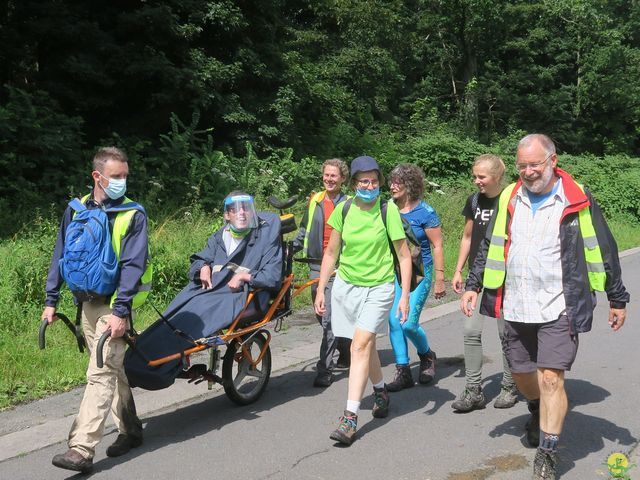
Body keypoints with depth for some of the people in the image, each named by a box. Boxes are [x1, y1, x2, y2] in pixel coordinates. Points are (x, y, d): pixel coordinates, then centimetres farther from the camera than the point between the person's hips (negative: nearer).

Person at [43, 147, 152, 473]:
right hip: (87, 304, 5)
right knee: (113, 370, 15)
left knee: (101, 373, -10)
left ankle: (81, 449, -10)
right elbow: (60, 256, 11)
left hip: (115, 305, -5)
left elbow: (132, 265, -14)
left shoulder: (133, 215, -9)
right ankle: (130, 431, 29)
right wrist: (51, 301, 8)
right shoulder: (76, 210, 5)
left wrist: (120, 311, -20)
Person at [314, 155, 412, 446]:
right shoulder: (343, 210, -1)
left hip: (378, 288, -4)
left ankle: (350, 418, -15)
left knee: (360, 346, -15)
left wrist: (405, 295, -10)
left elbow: (404, 255, -5)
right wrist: (320, 290, 4)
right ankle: (381, 392, 42)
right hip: (346, 286, 4)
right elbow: (331, 252, 7)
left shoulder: (388, 210, -10)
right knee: (367, 345, 16)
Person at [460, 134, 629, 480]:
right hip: (516, 308, 4)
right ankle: (538, 413, 46)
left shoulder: (577, 200, -5)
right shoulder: (509, 199, 6)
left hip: (558, 308, -4)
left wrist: (617, 300, 6)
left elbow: (603, 252, 2)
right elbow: (489, 247, 14)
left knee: (551, 378, -11)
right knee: (521, 374, 15)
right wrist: (473, 286, 8)